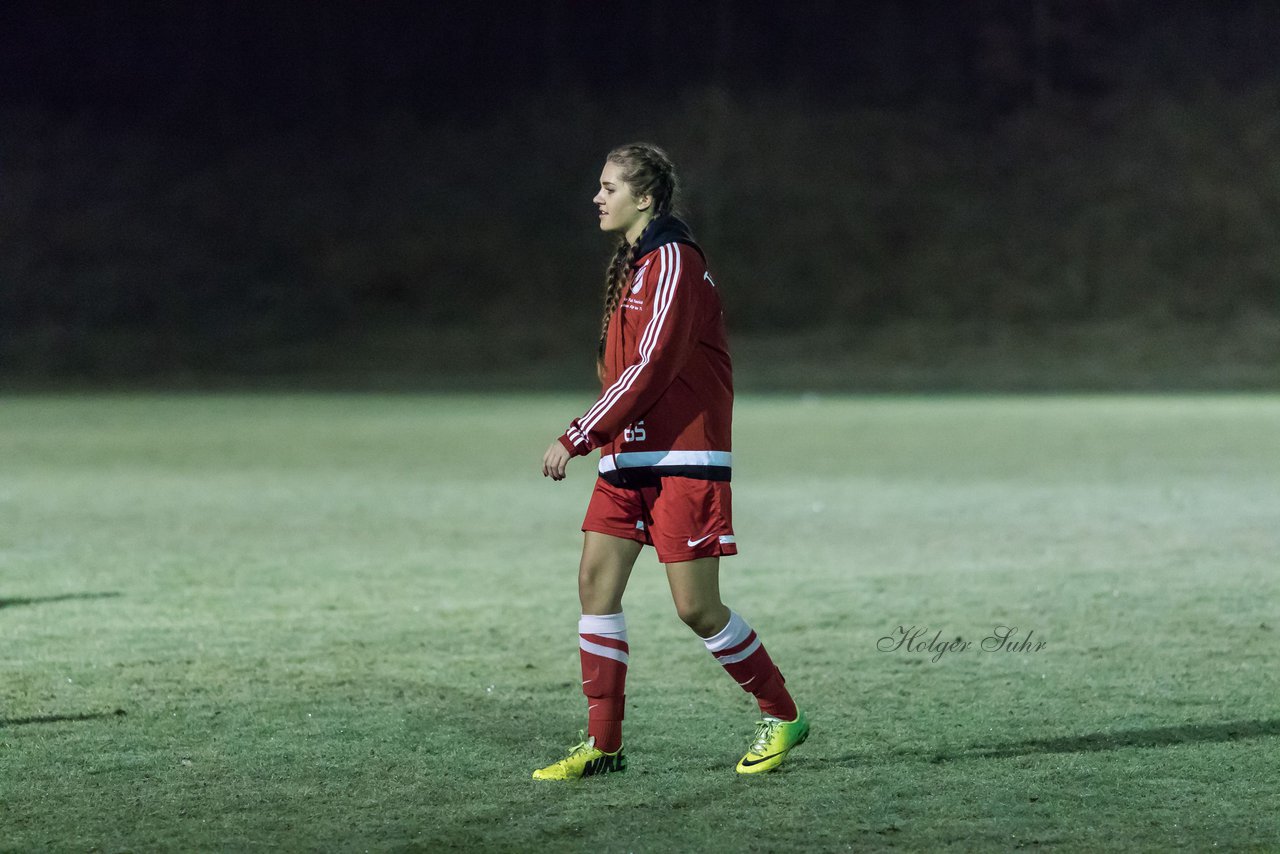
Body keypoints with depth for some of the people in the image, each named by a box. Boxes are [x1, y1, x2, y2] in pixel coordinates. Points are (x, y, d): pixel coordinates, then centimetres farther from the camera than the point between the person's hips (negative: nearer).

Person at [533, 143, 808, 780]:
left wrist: (577, 438, -19)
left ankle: (782, 715, 13)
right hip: (628, 453, 9)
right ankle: (603, 743, 3)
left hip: (682, 459, -9)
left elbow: (651, 368, -20)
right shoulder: (632, 262, 15)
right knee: (596, 584, -1)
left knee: (697, 608, -5)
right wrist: (598, 437, 11)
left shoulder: (673, 261, -14)